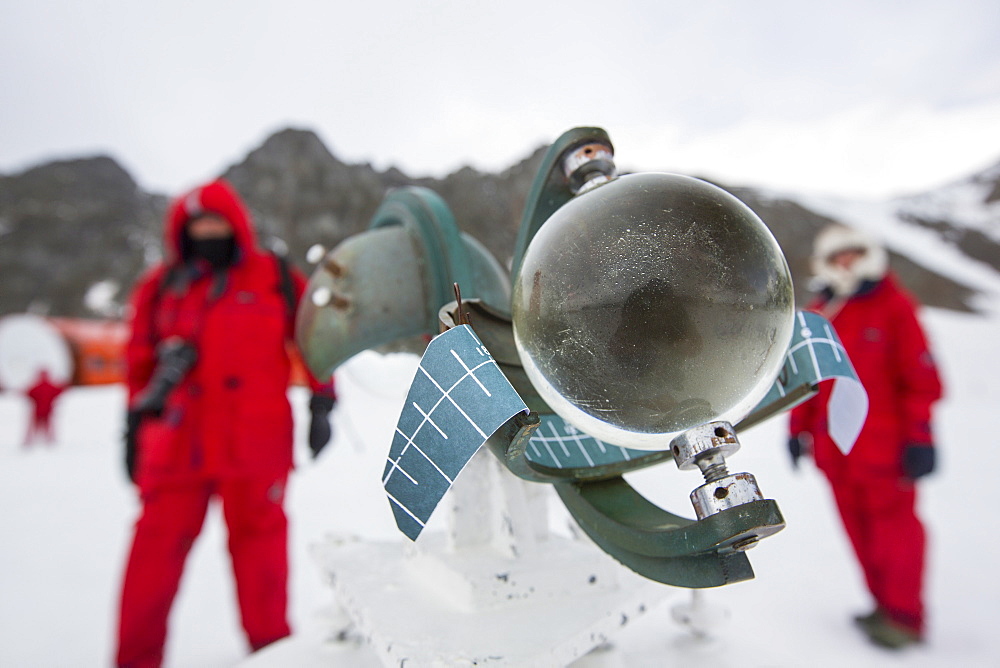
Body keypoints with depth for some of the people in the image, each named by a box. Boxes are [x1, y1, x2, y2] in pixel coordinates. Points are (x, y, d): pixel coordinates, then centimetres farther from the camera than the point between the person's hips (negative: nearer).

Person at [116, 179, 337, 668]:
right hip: (175, 441, 3)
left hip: (256, 440, -2)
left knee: (258, 540, 5)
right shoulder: (160, 287, 13)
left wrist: (321, 404, 0)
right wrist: (135, 426, 16)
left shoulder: (275, 278, 6)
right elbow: (140, 361, 18)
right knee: (156, 546, 6)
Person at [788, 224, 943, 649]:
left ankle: (904, 617, 17)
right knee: (859, 528, 12)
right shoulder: (817, 315, 11)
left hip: (883, 447, -5)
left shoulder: (894, 307, -3)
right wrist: (798, 429, 14)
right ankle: (886, 604, 27)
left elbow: (921, 377, -6)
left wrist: (919, 436, -10)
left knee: (894, 525, 3)